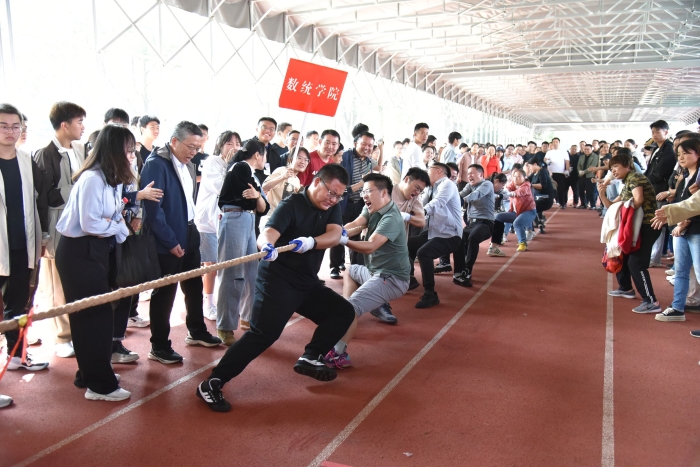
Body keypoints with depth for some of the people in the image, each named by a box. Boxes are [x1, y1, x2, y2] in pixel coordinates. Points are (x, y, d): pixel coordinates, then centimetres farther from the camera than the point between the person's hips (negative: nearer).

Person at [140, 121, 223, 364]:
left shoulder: (188, 166, 8)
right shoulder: (156, 164, -17)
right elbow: (153, 208, -21)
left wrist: (191, 229, 10)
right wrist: (171, 241, -19)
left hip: (189, 235, 8)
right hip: (167, 242, -8)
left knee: (194, 286, 20)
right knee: (165, 293, 4)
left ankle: (197, 332, 38)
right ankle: (159, 346, 19)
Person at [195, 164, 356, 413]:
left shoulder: (332, 208, 4)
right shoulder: (291, 204, -14)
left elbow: (334, 235, -14)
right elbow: (267, 233, -30)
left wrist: (310, 242, -32)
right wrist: (267, 246, -53)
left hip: (307, 282, 7)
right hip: (277, 279, -7)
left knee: (343, 311, 4)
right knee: (263, 333, -18)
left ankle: (310, 358, 10)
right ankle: (212, 384, -11)